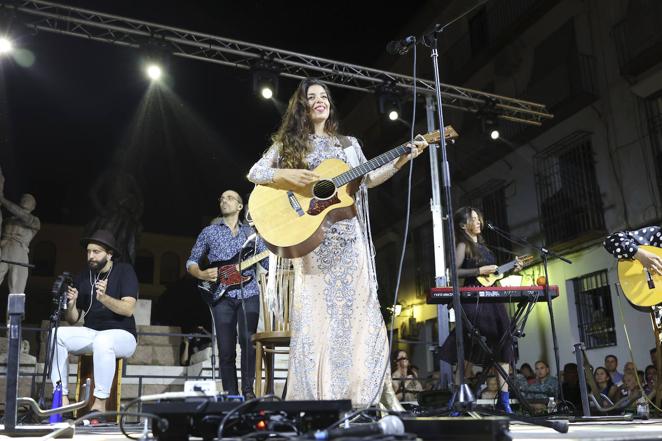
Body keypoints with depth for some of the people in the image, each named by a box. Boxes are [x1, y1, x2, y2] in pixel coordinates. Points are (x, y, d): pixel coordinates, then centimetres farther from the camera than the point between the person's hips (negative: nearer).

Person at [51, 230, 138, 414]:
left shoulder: (124, 271, -5)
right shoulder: (82, 277, 9)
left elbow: (128, 309, -17)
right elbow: (73, 320, 9)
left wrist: (103, 297, -33)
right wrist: (70, 304, -14)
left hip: (122, 335, -5)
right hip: (91, 333, 5)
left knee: (102, 341, -38)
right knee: (56, 335, -18)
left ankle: (100, 404, -30)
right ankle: (62, 398, -15)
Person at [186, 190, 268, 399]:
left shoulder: (251, 232, 14)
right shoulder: (209, 232, 12)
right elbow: (191, 263, 14)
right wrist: (202, 274, -7)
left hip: (249, 294, 1)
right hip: (222, 295, 0)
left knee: (248, 342, -9)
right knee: (226, 348, -1)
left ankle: (248, 390, 5)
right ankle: (231, 395, 8)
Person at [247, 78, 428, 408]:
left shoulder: (348, 144, 19)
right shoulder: (289, 142, 10)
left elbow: (367, 179, 20)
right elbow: (254, 173, 4)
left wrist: (403, 159, 12)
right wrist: (285, 175, -15)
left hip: (348, 235, 2)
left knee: (358, 306, -3)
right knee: (314, 309, -5)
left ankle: (377, 393, 1)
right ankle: (316, 395, 0)